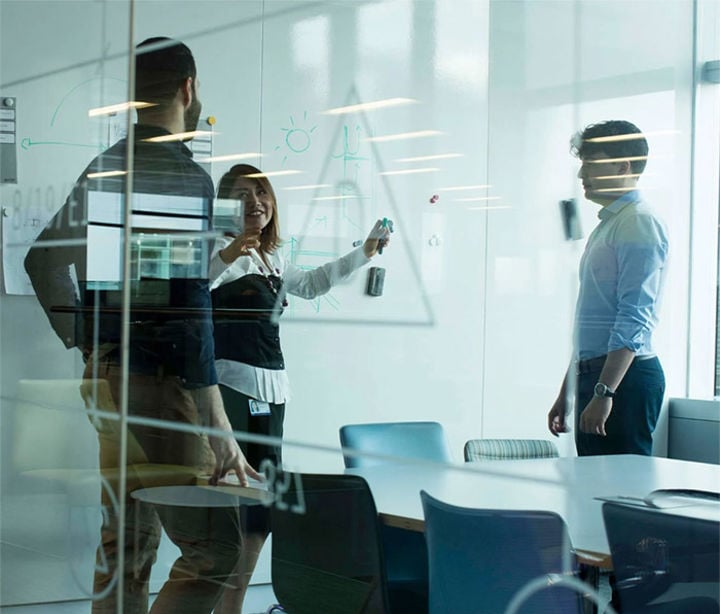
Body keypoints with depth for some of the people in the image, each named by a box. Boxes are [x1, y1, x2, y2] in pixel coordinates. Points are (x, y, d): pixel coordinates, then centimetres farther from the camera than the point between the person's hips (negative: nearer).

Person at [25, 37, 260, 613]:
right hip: (156, 381, -9)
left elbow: (43, 261, 21)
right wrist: (217, 429, -19)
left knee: (126, 544, 13)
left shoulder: (102, 170, 12)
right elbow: (187, 308, -19)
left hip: (104, 373, 9)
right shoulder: (185, 176, -12)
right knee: (213, 549, -3)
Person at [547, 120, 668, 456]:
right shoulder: (606, 226, 20)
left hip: (625, 378, -10)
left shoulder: (639, 225, -11)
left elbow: (634, 320, -20)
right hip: (594, 375, 10)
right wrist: (566, 393, 24)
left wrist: (604, 393, -24)